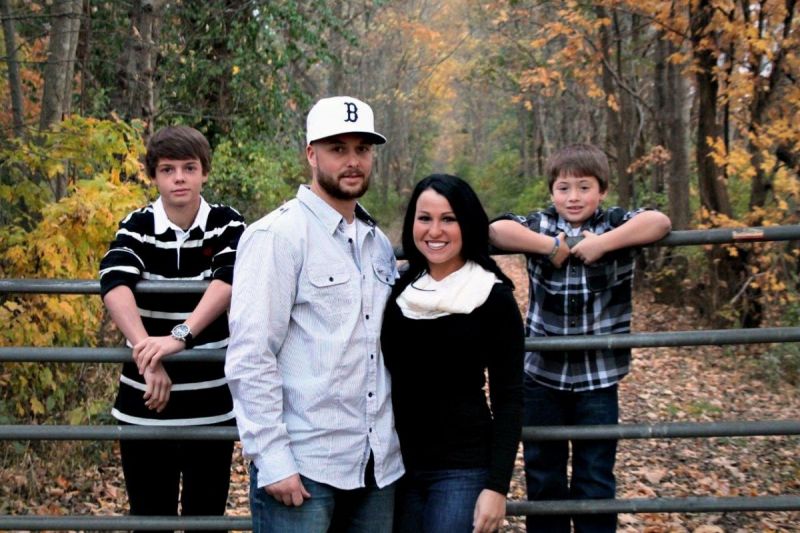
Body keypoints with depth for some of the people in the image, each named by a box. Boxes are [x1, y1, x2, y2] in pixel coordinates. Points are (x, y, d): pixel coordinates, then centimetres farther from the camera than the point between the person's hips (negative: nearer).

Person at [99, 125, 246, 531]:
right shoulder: (136, 227, 0)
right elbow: (114, 282, -20)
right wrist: (145, 349, -35)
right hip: (144, 405, 1)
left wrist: (180, 336, -35)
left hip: (211, 404, 0)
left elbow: (228, 279, -21)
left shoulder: (226, 223, -1)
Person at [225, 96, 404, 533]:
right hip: (302, 464, -6)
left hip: (378, 464, 6)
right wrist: (272, 459, -17)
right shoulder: (277, 235, -8)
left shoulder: (380, 244, 12)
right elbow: (250, 357, -13)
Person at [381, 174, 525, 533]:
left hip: (463, 468, -4)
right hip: (397, 463, 4)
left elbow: (508, 400, -8)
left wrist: (497, 486, -13)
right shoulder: (397, 289, 3)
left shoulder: (494, 298, -7)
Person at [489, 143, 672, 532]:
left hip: (598, 377, -1)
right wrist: (552, 245, -19)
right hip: (542, 374, 2)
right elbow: (497, 230, -16)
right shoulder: (541, 225, 0)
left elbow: (659, 222, -20)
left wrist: (600, 244, -23)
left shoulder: (615, 223, -2)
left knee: (595, 479, 10)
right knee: (542, 475, 15)